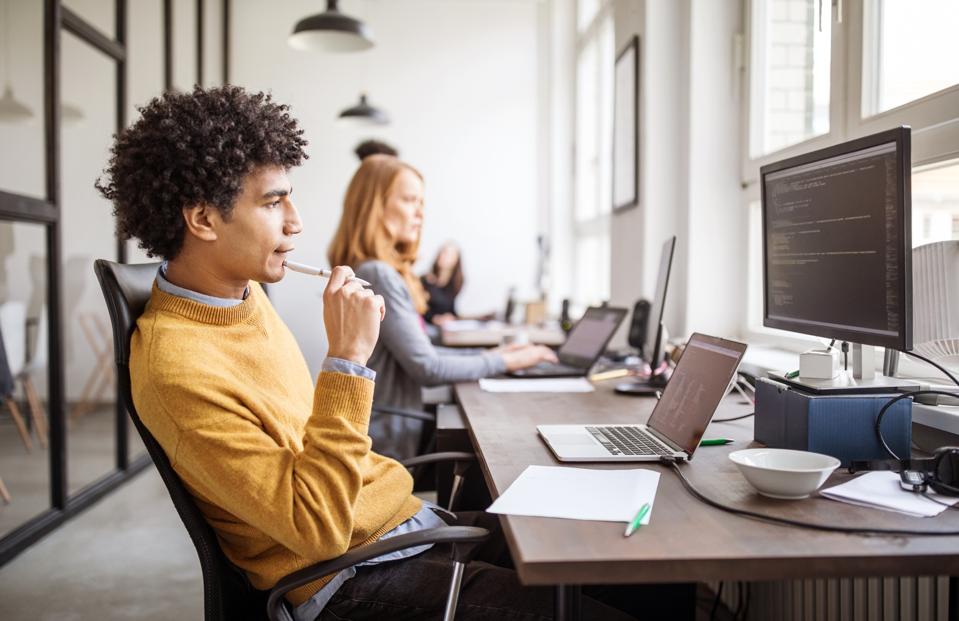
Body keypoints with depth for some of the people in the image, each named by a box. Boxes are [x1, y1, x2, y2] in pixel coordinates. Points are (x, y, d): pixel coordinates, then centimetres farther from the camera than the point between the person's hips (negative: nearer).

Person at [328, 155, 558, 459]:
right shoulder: (378, 275, -20)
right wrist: (504, 362, -8)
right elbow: (426, 367, -19)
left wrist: (486, 355, 8)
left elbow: (416, 353, 14)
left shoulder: (384, 271, 12)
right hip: (387, 443, -9)